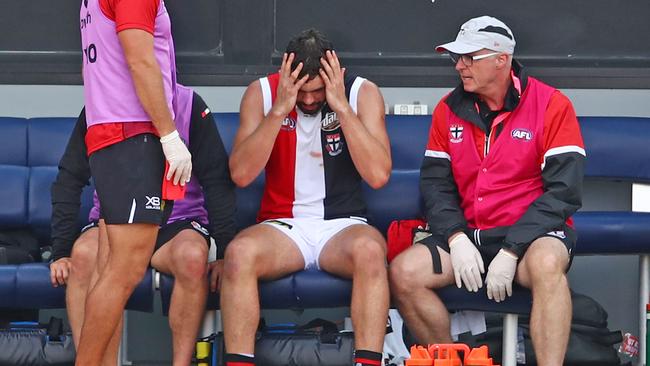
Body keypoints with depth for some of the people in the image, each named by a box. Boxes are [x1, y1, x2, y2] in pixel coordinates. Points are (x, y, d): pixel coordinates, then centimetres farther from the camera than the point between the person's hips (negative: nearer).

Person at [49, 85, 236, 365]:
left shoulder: (189, 105, -5)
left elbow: (217, 181, -3)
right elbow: (68, 181, -1)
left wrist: (224, 253, -11)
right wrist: (60, 252, -10)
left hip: (178, 222, -1)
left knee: (192, 256, -35)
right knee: (85, 254, -32)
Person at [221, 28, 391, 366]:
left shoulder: (362, 93, -2)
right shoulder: (262, 93, 0)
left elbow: (378, 175, -14)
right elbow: (241, 174, -11)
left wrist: (341, 106, -19)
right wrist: (280, 109, -18)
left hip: (343, 224, 0)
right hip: (282, 225, 1)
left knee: (369, 249, -36)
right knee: (240, 252, -33)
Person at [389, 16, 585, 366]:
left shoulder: (551, 105, -8)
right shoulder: (449, 110, 6)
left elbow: (563, 190, -13)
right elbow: (435, 183, 7)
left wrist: (511, 252, -20)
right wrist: (457, 239, -12)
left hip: (532, 233, -5)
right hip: (468, 234, 5)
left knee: (546, 264, -38)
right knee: (403, 273, -18)